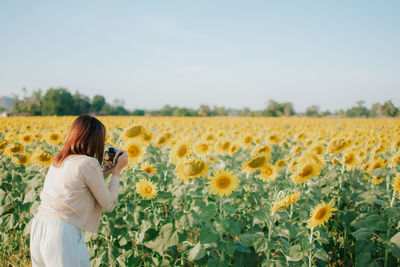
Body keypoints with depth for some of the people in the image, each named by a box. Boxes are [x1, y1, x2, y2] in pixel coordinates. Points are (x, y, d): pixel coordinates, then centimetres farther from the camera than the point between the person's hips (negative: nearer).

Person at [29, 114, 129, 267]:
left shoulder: (58, 161, 13)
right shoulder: (89, 163, -9)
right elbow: (109, 205, -2)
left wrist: (102, 173, 25)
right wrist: (117, 171, 8)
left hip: (37, 228, 8)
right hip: (63, 234, -8)